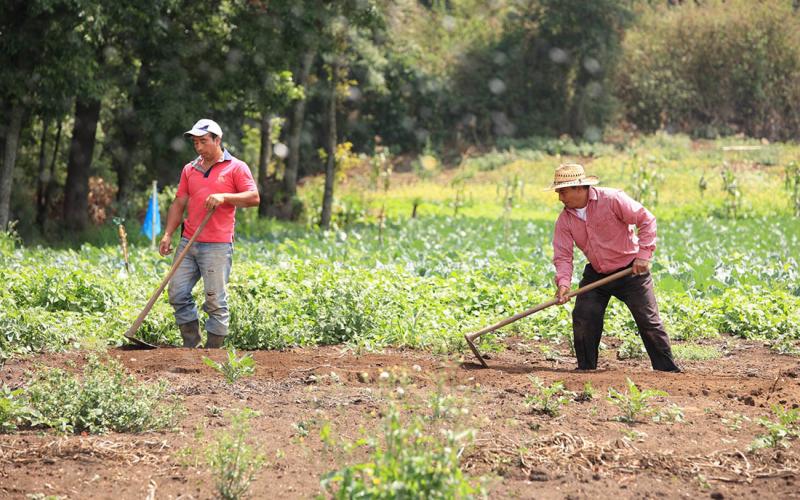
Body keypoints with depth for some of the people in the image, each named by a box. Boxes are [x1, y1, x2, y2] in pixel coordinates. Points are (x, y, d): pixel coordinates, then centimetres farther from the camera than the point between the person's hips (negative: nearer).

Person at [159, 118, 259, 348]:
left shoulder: (236, 168, 2)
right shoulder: (190, 169, 17)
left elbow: (253, 198, -7)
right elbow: (179, 204, 16)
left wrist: (225, 196, -20)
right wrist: (168, 234, 4)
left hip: (217, 246, -5)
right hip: (188, 243, 6)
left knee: (215, 301, -5)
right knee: (177, 294, 2)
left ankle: (213, 350, 2)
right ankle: (191, 344, 12)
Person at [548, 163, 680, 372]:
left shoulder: (612, 199, -19)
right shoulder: (565, 219, -5)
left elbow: (646, 220, -15)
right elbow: (562, 255, -8)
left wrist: (643, 254, -20)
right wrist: (563, 282, -26)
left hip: (631, 270, -4)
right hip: (596, 274, 5)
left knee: (649, 320, -3)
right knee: (582, 318, -7)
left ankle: (667, 368, 8)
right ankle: (586, 368, 8)